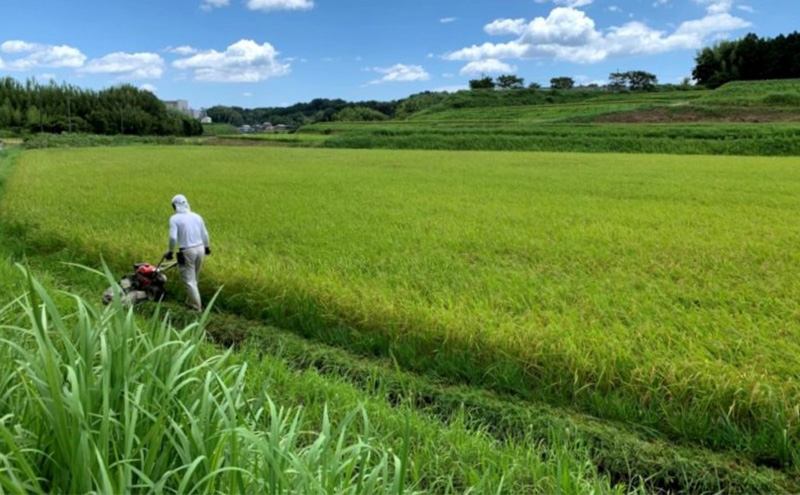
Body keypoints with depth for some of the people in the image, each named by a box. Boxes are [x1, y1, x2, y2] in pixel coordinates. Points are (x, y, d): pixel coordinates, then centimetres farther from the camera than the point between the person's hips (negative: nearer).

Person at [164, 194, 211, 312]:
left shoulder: (175, 218, -8)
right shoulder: (196, 216, 7)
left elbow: (173, 237, -17)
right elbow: (205, 234, 12)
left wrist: (170, 251, -3)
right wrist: (206, 247, 28)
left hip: (187, 252, -6)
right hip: (200, 249, 6)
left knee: (189, 281, 3)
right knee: (194, 279, 21)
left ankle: (196, 308, 5)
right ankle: (190, 303, 33)